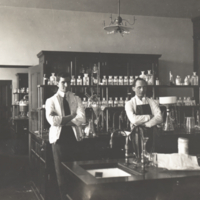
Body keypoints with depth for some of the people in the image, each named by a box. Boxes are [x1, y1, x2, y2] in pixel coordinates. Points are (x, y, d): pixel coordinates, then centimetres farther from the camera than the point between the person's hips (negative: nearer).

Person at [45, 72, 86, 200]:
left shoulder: (76, 99, 6)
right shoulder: (51, 101, 1)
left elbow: (82, 119, -9)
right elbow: (52, 121, -16)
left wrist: (62, 120, -14)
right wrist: (72, 115, -12)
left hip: (73, 137, 2)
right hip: (58, 138, -1)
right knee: (60, 170, 4)